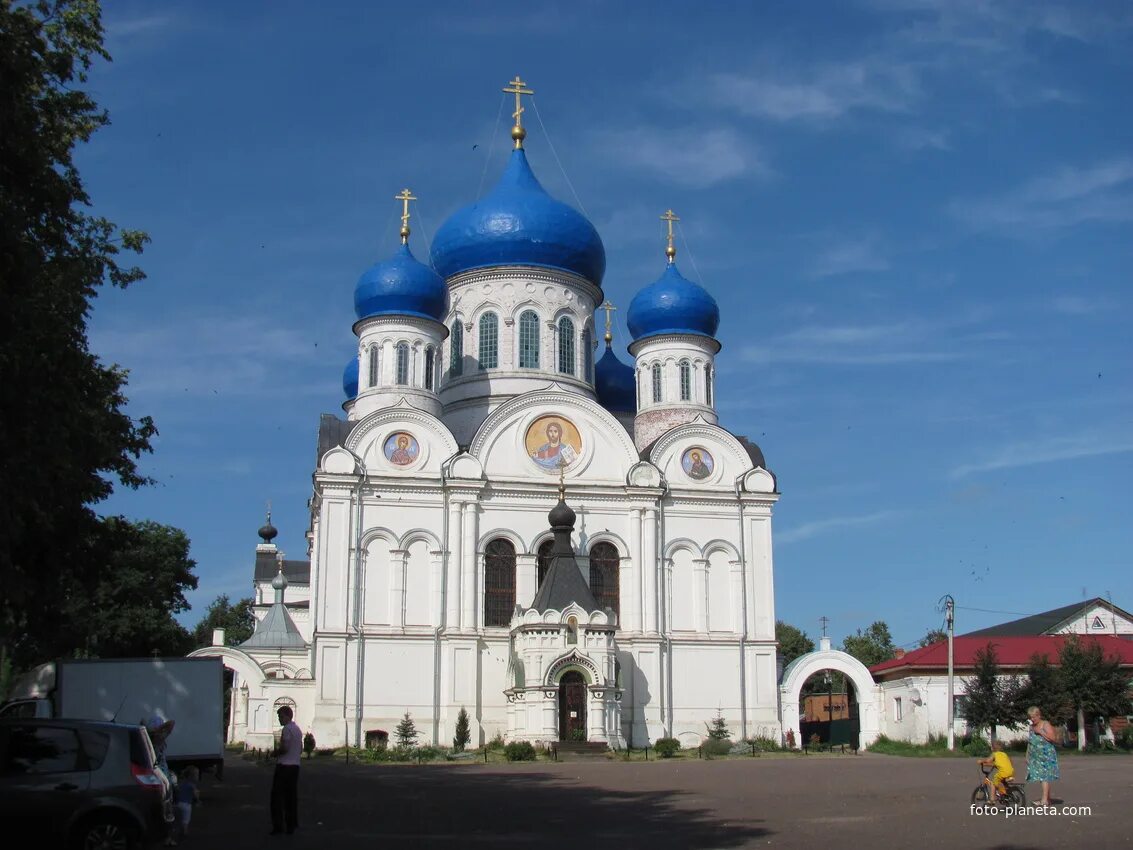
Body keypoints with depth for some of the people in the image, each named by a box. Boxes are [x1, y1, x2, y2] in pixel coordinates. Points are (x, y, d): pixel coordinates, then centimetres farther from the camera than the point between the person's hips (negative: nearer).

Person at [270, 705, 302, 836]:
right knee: (292, 796, 9)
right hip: (295, 765, 8)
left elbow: (284, 748, -20)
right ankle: (292, 825, 9)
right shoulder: (297, 729, 16)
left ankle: (278, 825, -6)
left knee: (277, 796, -3)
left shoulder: (287, 729, -12)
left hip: (284, 766, -8)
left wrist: (275, 753, -2)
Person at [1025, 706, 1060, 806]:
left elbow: (1053, 738, -14)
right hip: (1036, 757, 7)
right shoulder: (1032, 727, 15)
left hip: (1046, 755, -7)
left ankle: (1045, 800, -20)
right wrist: (1027, 755, 19)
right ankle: (1048, 799, 12)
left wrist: (1041, 732, -17)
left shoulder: (1045, 724, -5)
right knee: (1042, 777, 5)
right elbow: (1030, 742, 21)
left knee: (1044, 776, -14)